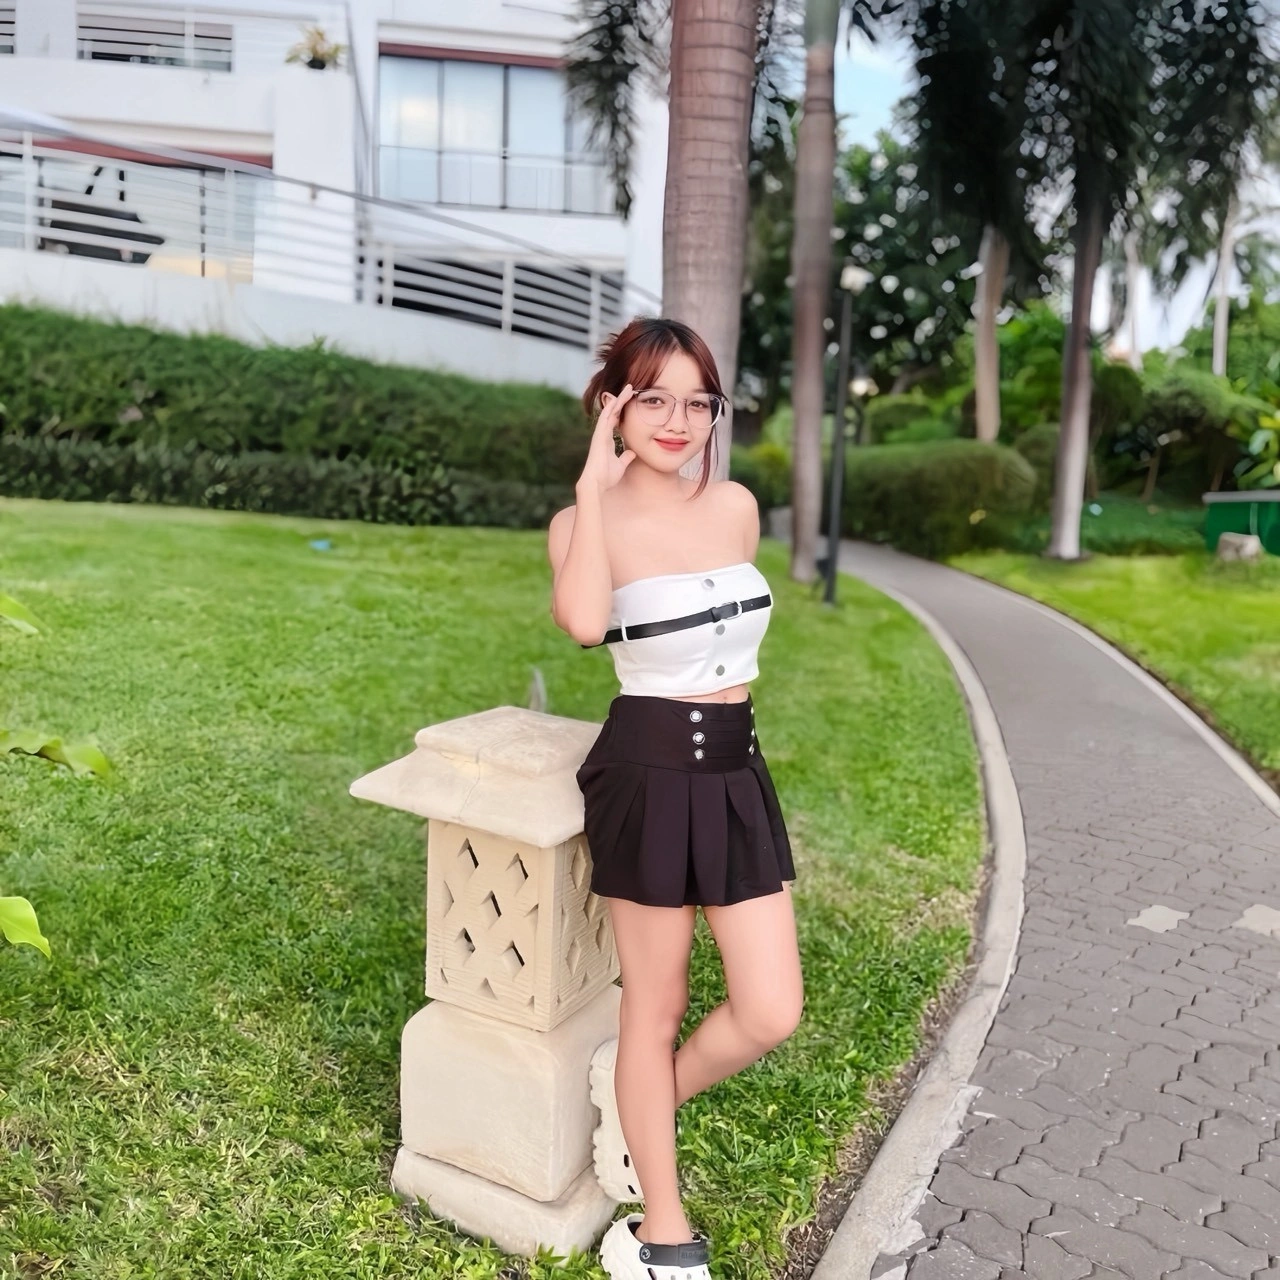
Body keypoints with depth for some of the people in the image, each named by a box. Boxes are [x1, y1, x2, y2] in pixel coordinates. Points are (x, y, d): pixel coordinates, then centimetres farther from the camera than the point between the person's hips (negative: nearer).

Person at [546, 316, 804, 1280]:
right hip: (647, 773, -5)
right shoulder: (586, 520, -8)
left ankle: (639, 1106, 36)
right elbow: (585, 624, -29)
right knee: (658, 1009, 10)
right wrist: (594, 487, -22)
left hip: (738, 773, 5)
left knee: (772, 1014, 5)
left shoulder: (738, 508, 6)